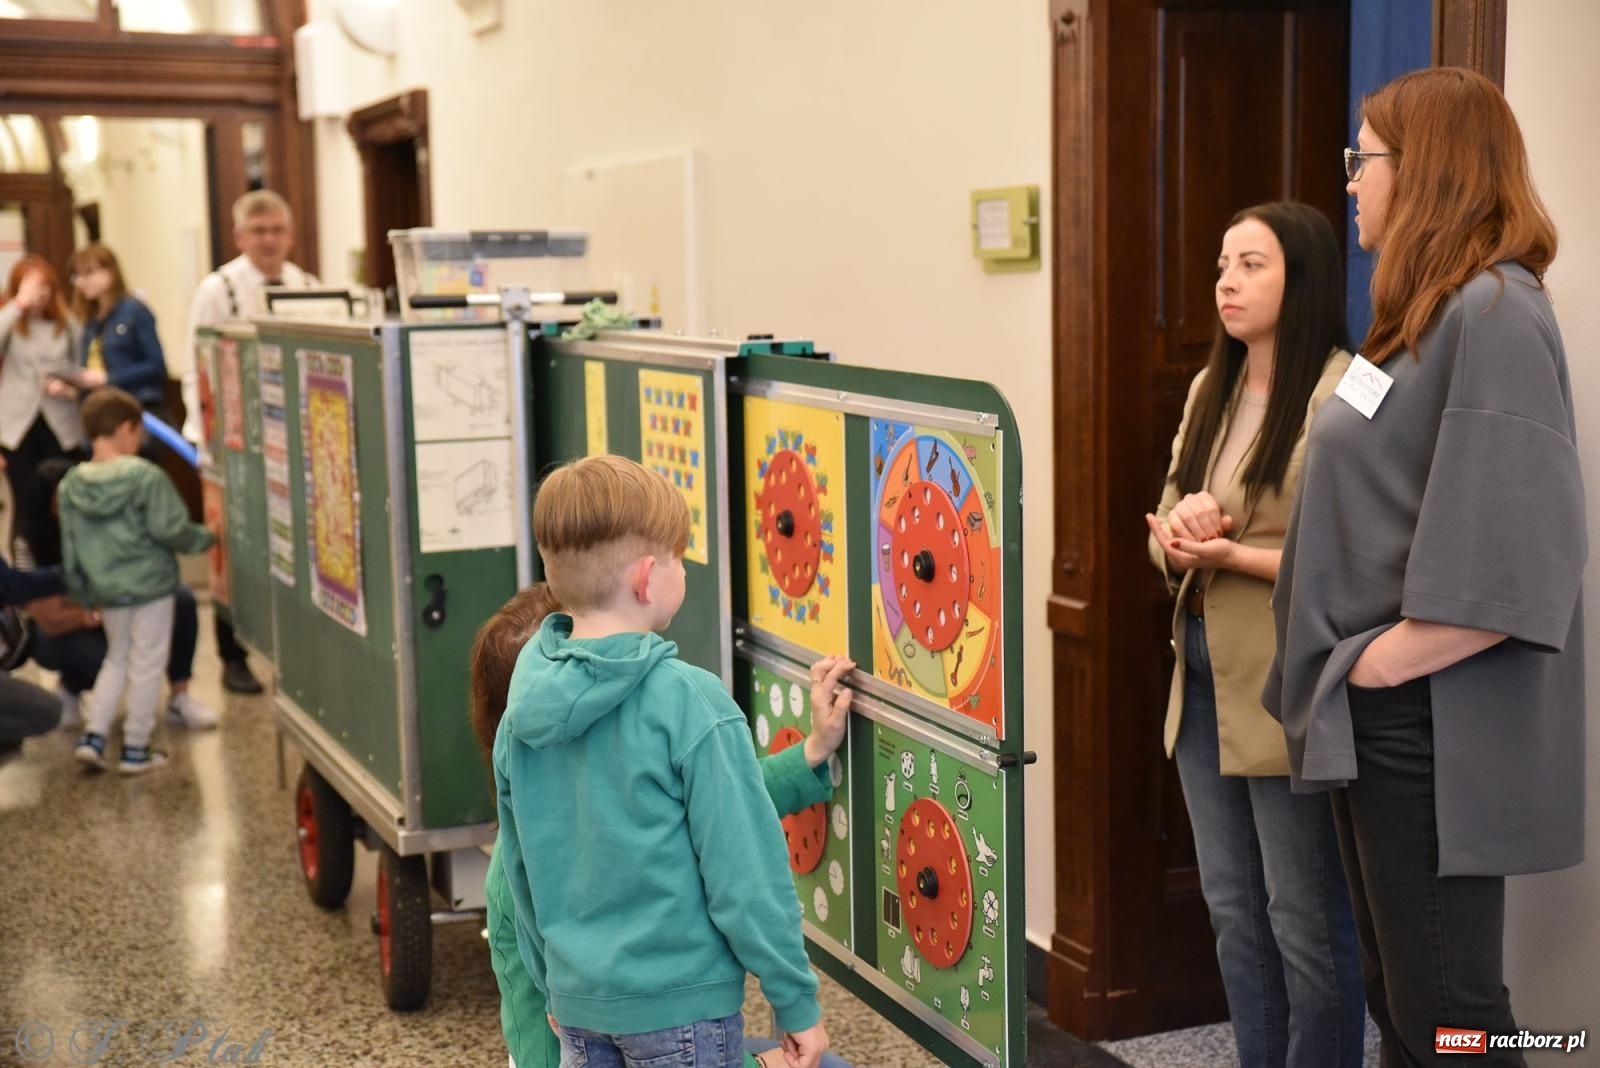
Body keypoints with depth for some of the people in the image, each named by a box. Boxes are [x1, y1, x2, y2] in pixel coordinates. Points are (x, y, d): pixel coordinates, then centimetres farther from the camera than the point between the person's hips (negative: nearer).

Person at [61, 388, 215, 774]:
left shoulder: (71, 485, 0)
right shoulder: (147, 477, -16)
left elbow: (70, 548, 6)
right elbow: (170, 531, -17)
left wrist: (84, 594, 17)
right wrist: (206, 537, 1)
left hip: (105, 589, 5)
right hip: (150, 584, -5)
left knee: (117, 658, 22)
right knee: (146, 664, 6)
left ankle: (93, 736, 13)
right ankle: (136, 749, 12)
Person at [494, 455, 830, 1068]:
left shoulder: (524, 703, 0)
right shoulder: (689, 701, -19)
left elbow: (521, 873, 9)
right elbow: (744, 869, -17)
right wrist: (797, 1002, -8)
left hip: (576, 999, 6)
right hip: (679, 1006, -6)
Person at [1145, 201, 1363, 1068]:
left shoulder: (1344, 393, -13)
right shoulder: (1211, 389, 12)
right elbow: (1166, 534, 14)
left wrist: (1235, 556, -22)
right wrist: (1179, 530, -8)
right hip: (1203, 679, 8)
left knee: (1306, 923, 3)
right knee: (1234, 913, 16)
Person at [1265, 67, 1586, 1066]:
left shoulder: (1492, 312, -17)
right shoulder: (1430, 312, 14)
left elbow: (1503, 568, -25)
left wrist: (1373, 665, -17)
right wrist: (1347, 675, 10)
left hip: (1429, 727, -10)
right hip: (1378, 718, 10)